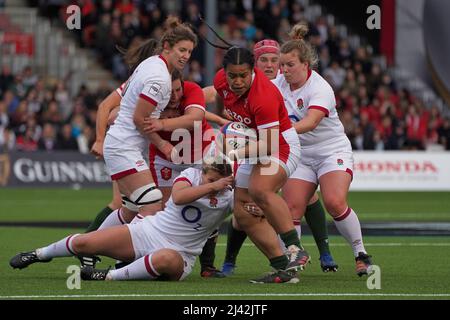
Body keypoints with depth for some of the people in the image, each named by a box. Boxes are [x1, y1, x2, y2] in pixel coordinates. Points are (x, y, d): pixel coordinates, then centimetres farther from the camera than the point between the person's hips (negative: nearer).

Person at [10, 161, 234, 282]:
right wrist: (211, 186, -33)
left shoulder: (228, 198, -5)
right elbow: (178, 197, -27)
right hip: (147, 232, 2)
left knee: (164, 259, -44)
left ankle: (110, 277, -28)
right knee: (82, 243, -5)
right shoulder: (191, 174, -6)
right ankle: (39, 255, 26)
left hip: (179, 254, -2)